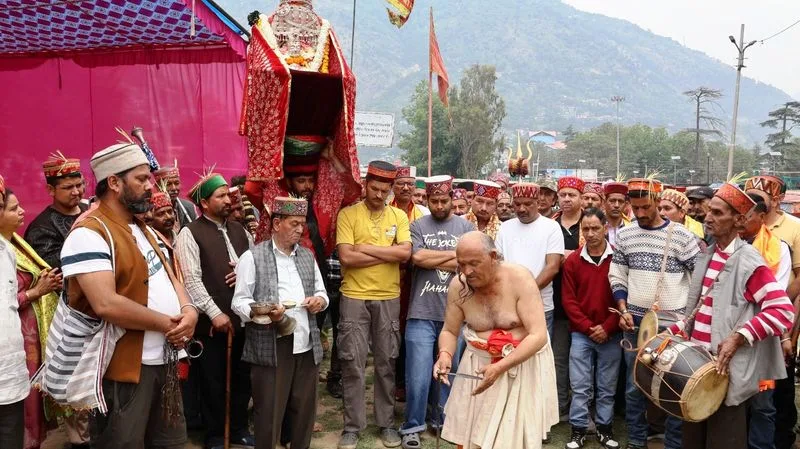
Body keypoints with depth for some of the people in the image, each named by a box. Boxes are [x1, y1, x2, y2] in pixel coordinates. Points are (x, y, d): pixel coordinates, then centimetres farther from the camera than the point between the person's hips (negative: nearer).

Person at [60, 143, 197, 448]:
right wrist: (168, 324, -16)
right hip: (124, 366, -9)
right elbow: (106, 305, -27)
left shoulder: (142, 228, 14)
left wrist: (188, 309, -7)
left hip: (164, 359, 9)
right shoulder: (89, 233, -17)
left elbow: (168, 275, 15)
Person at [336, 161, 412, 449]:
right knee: (353, 363, 3)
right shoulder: (348, 214, -3)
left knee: (386, 362, 11)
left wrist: (366, 247, -12)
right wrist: (389, 254, -11)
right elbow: (346, 257, -14)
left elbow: (405, 253, -9)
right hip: (354, 298, -2)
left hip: (389, 298, 2)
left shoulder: (399, 216, 5)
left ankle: (386, 423, 25)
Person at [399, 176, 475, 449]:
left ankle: (442, 420, 32)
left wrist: (430, 259, -10)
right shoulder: (418, 226, 4)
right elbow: (417, 256, -13)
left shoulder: (466, 227, 5)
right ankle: (413, 426, 16)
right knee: (418, 376, -1)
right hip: (422, 313, -1)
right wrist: (454, 254, -6)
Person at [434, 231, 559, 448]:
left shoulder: (520, 278, -22)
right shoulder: (457, 285, -11)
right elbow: (449, 331, 2)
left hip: (523, 363, -3)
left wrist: (499, 368, -32)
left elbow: (538, 335, -24)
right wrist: (445, 354, -21)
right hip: (479, 363, 3)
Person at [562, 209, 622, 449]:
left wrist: (607, 327, -10)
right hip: (581, 334, 0)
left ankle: (605, 428, 25)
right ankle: (579, 430, 15)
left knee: (607, 386, 11)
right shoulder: (572, 261, 0)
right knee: (580, 386, 4)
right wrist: (588, 327, -9)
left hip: (610, 334, 0)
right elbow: (568, 300, -1)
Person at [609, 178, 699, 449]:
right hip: (635, 321, 2)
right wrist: (623, 311, -3)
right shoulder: (624, 236, 3)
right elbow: (617, 277, 8)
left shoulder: (681, 236, -5)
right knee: (634, 385, 9)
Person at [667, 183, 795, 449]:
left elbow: (783, 311, -20)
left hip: (726, 368, -7)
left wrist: (739, 337, -26)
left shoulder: (748, 261, -13)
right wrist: (672, 332, 9)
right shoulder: (707, 256, 10)